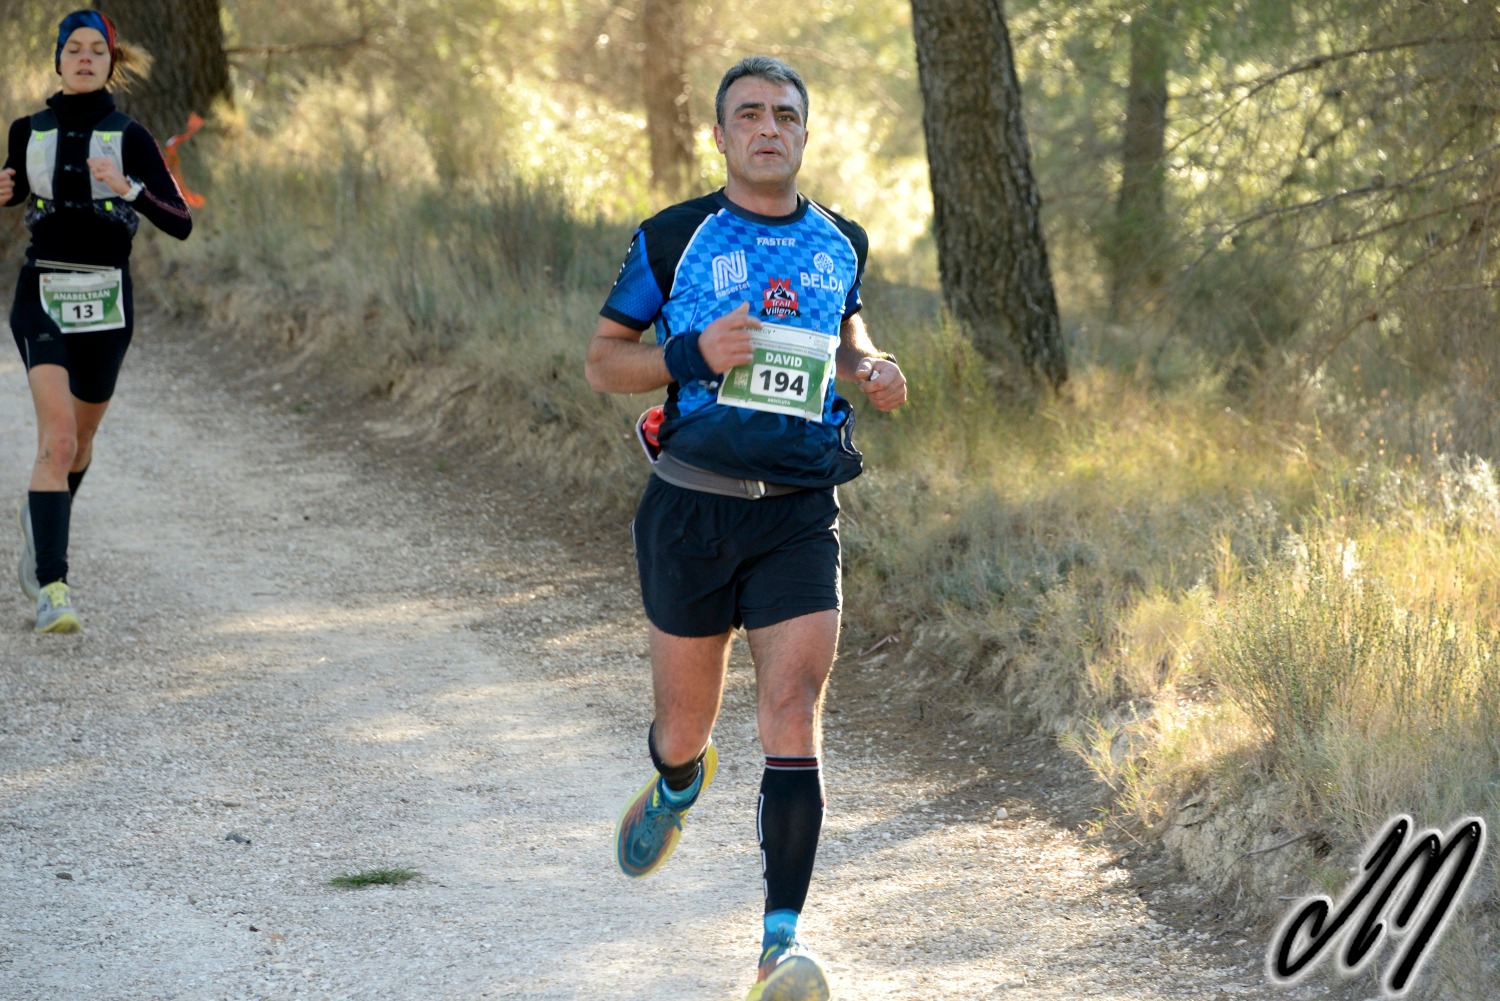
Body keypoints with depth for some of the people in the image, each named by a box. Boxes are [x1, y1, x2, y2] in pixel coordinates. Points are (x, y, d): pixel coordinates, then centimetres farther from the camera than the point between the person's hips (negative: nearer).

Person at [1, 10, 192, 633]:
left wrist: (129, 189, -21)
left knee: (79, 436, 18)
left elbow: (180, 224, -5)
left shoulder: (129, 137, 0)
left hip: (105, 299, 1)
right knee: (57, 438, -20)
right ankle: (52, 589, -26)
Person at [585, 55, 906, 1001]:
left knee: (794, 715, -14)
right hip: (691, 509, -1)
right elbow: (603, 358, 3)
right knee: (687, 722, 10)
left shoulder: (839, 242, 7)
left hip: (798, 519, 1)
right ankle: (678, 784, 50)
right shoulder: (673, 239, -3)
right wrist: (694, 356, -16)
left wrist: (871, 368, 5)